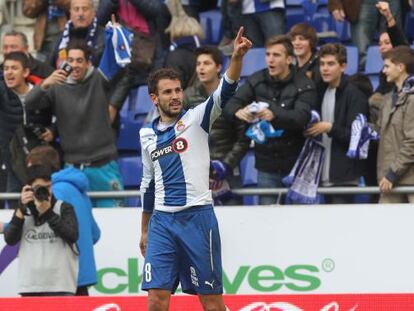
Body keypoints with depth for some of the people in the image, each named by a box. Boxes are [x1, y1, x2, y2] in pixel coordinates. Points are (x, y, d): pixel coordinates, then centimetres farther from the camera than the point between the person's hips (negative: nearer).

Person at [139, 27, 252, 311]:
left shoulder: (196, 119, 0)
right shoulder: (147, 135, 13)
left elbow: (224, 93, -17)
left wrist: (237, 57, -35)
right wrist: (144, 231, 24)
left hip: (197, 216, -3)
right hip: (162, 221, 3)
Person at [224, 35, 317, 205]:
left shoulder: (303, 85, -7)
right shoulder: (257, 81, 4)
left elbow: (301, 117, -23)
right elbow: (230, 104, -5)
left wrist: (274, 115, -43)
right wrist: (238, 112, -31)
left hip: (295, 163, -3)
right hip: (266, 165, 3)